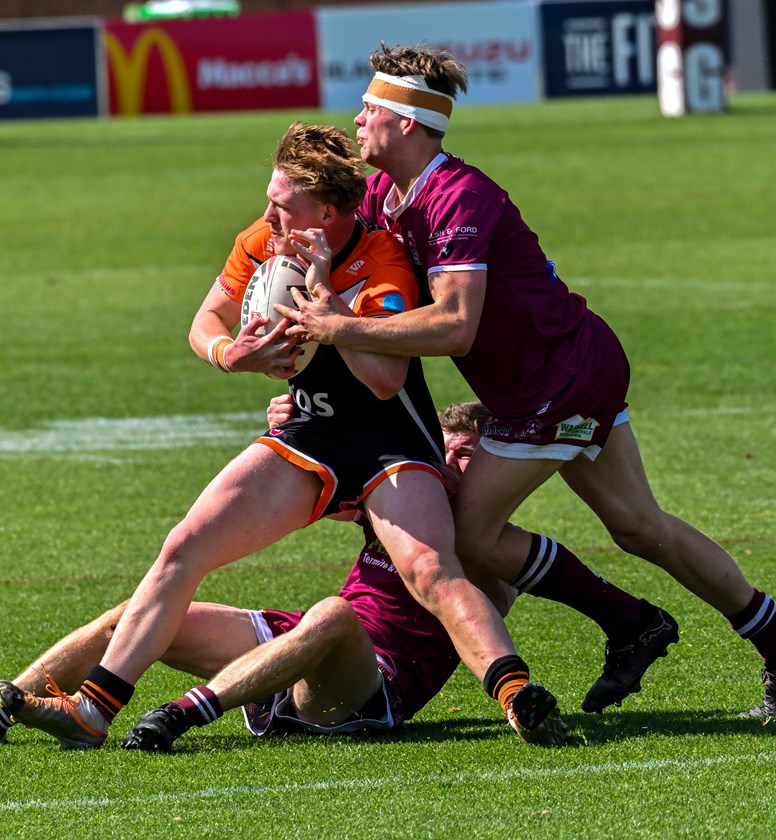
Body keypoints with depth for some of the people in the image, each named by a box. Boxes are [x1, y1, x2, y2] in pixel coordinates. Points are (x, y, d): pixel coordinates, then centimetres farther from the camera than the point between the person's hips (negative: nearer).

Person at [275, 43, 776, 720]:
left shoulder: (459, 199, -25)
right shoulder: (385, 194, 6)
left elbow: (455, 325, -34)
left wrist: (342, 328, -33)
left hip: (563, 377, -9)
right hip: (582, 366, 9)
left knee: (470, 532, -6)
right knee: (641, 528, 11)